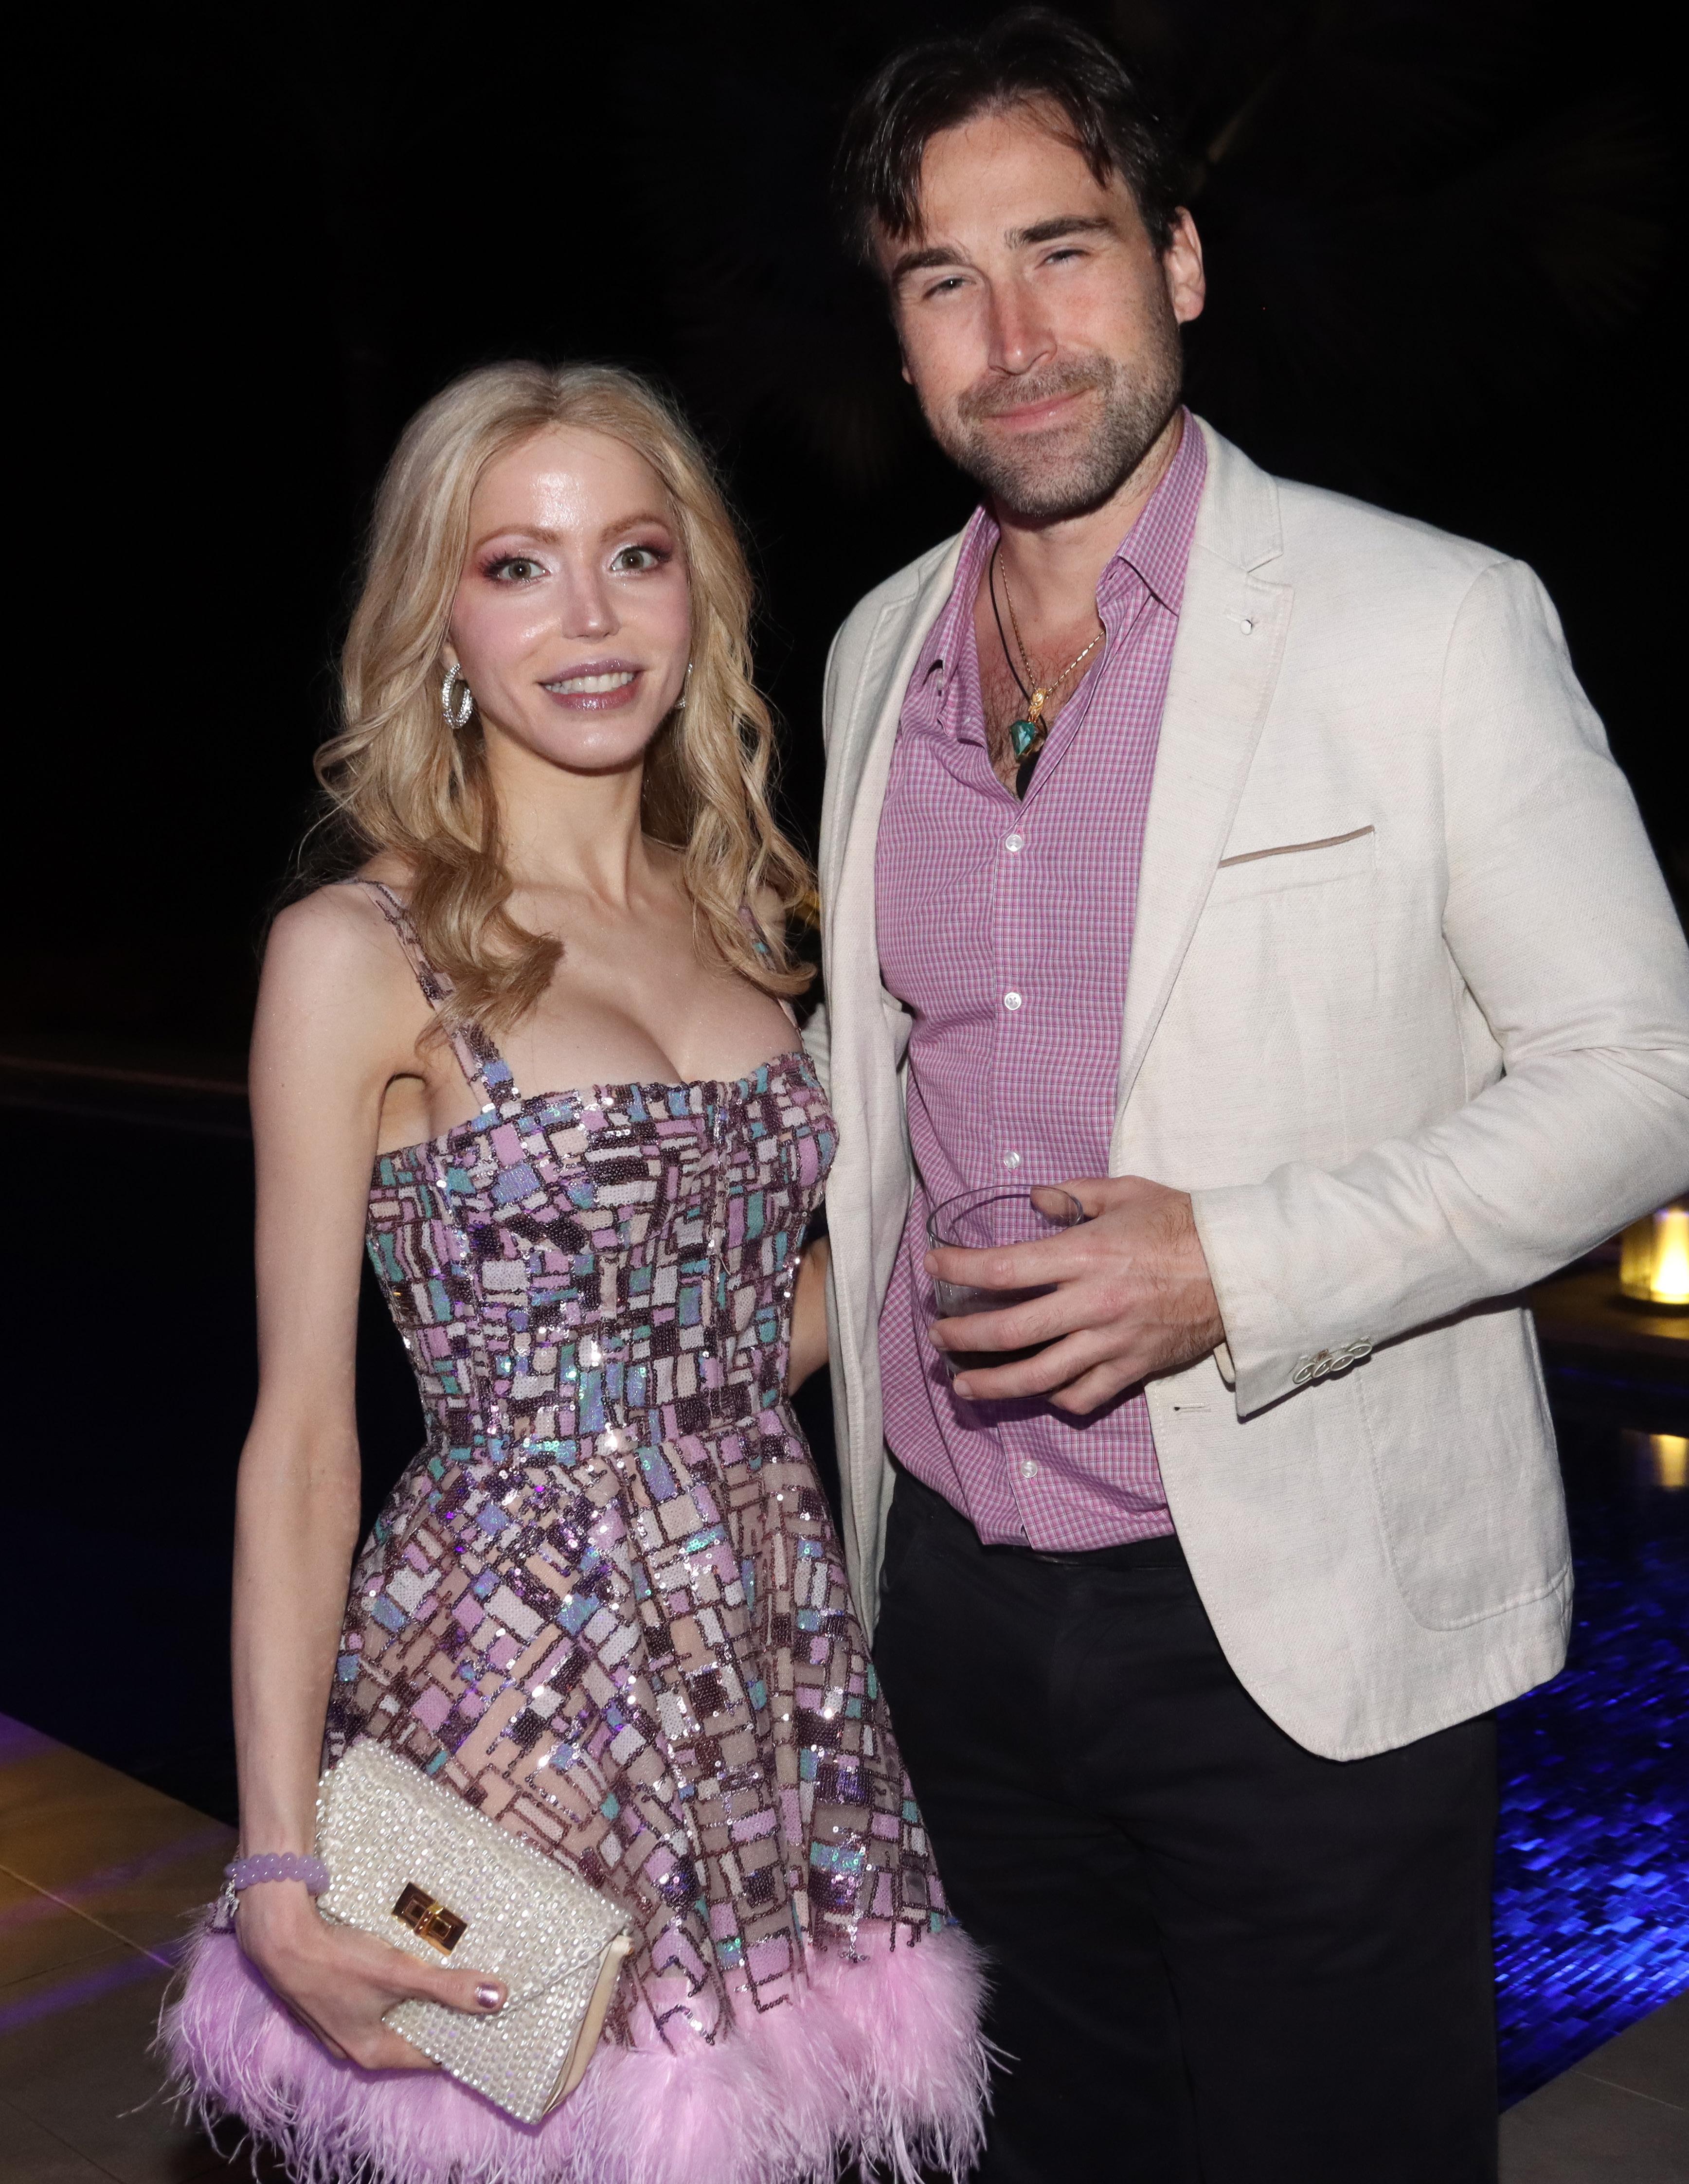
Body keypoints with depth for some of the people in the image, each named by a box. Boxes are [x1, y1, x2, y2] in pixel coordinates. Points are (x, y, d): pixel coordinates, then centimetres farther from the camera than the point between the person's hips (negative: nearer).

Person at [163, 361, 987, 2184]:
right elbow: (300, 1432, -9)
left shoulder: (729, 912, 8)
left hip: (779, 1675, 5)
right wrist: (281, 1867, -12)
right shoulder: (360, 954, -9)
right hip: (517, 1698, -5)